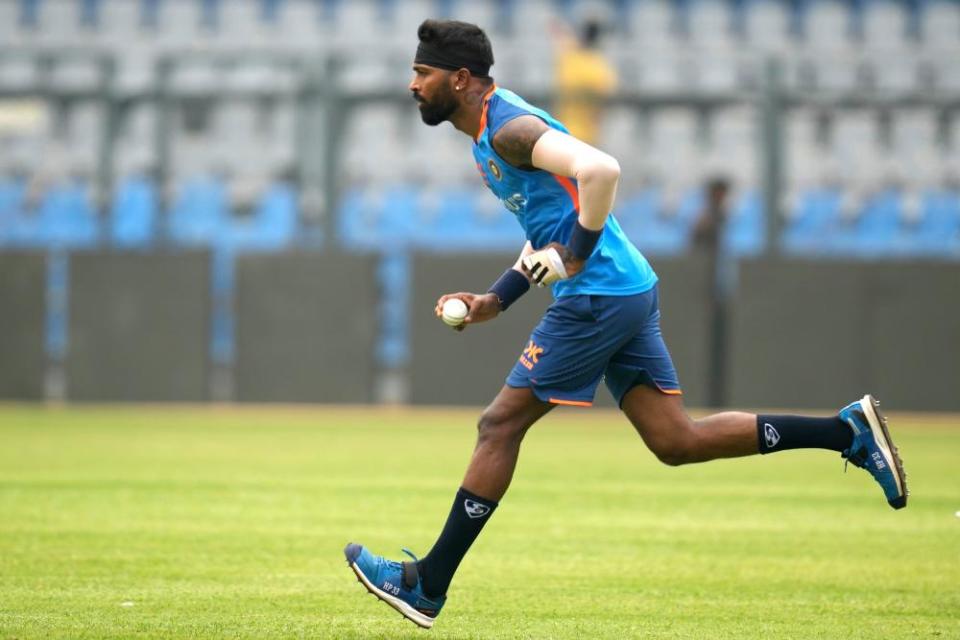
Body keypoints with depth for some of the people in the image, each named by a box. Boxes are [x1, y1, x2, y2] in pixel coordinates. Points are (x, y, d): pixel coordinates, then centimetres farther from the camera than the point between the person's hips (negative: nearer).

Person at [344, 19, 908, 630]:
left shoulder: (509, 128, -15)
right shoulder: (492, 133, 18)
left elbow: (599, 169, -31)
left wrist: (575, 255, -22)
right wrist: (496, 299, 18)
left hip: (597, 297, -10)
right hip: (629, 290, 10)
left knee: (501, 424, -3)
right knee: (676, 441, 7)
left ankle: (427, 586, 3)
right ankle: (849, 430, 6)